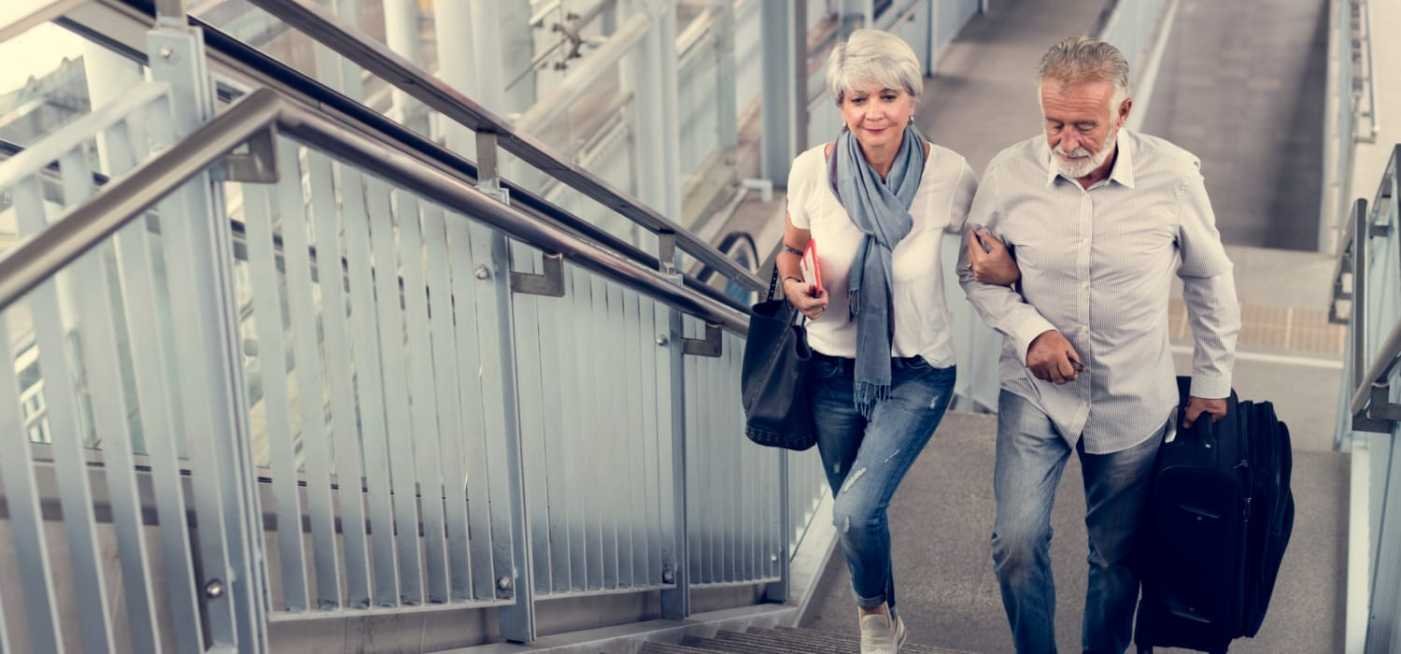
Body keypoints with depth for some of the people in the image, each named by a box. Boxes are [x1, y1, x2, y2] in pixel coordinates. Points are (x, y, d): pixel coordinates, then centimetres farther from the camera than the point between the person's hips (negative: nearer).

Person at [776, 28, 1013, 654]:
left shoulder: (949, 174, -16)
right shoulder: (812, 170, -13)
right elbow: (790, 250, 5)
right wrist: (794, 287, -16)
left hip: (916, 373, -2)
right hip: (834, 368, 2)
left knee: (856, 511, -19)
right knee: (856, 514, 16)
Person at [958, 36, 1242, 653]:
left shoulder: (1174, 175, -14)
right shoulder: (1009, 173, -14)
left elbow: (1209, 280, 1)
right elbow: (975, 271, 1)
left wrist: (1212, 381, 6)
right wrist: (1029, 330, -16)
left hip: (1134, 403, 0)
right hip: (1034, 394, 0)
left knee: (1116, 556, 13)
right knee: (1016, 544, -7)